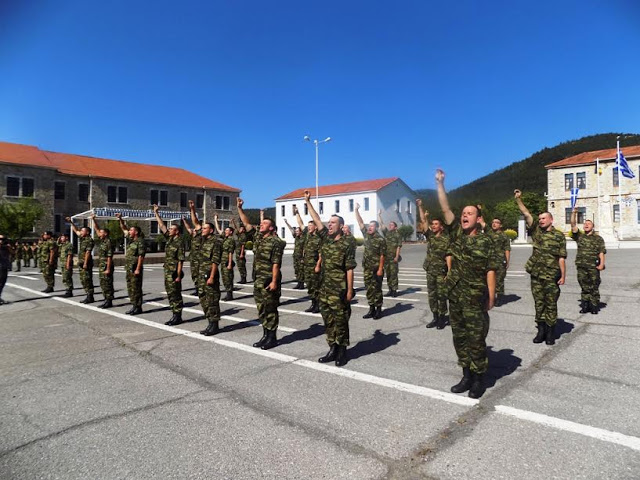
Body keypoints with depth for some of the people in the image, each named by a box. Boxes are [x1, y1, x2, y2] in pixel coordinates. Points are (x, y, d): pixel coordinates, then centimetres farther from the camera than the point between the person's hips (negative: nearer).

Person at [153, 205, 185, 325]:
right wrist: (156, 213, 15)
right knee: (170, 294, 11)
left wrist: (178, 275, -20)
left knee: (175, 294, -3)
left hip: (174, 273, -9)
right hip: (167, 271, 9)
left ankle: (177, 316, 4)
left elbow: (180, 261, -17)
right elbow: (162, 226, 16)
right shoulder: (170, 239, 10)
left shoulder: (179, 243, -13)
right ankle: (175, 314, 19)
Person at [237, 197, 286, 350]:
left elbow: (276, 264, -17)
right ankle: (265, 335, 23)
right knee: (261, 308, 13)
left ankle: (272, 337, 10)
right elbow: (247, 224, 12)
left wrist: (274, 281, -21)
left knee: (270, 309, 1)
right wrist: (239, 208, 6)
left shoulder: (276, 242, -12)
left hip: (269, 280, -8)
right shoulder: (257, 237, 11)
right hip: (258, 279, 8)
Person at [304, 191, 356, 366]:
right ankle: (333, 349, 24)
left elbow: (349, 270, -11)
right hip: (324, 289, 7)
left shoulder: (347, 245, -9)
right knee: (328, 321, 13)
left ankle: (342, 352, 16)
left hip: (339, 291, -6)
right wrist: (308, 201, 7)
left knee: (340, 322, 4)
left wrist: (349, 290, -14)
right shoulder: (326, 238, 7)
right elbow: (317, 220, 8)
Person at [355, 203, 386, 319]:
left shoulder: (381, 240, -10)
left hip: (376, 269, -6)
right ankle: (371, 309, 18)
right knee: (369, 289, 10)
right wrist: (356, 210, 0)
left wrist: (380, 269, -17)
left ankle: (378, 310, 11)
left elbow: (382, 256, -12)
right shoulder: (366, 235, 7)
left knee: (377, 289, 1)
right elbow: (360, 222, 6)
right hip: (367, 268, 6)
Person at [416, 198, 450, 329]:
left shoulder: (446, 239, -8)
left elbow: (448, 256, -12)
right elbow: (423, 221, 2)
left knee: (441, 295, 1)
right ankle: (435, 318, 19)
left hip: (441, 272, -5)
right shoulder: (430, 236, 6)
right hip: (430, 271, 5)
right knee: (432, 295, 9)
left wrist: (449, 272, -17)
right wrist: (420, 206, -4)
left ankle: (442, 318, 13)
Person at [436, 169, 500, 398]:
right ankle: (467, 375, 25)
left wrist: (491, 296, -13)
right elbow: (445, 208, 0)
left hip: (475, 298, -5)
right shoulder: (457, 234, 5)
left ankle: (479, 378, 18)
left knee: (476, 339, 3)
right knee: (459, 337, 12)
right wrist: (440, 183, -4)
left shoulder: (485, 242, -6)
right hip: (455, 295, 5)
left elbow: (490, 271, -8)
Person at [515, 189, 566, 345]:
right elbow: (526, 214, -1)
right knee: (539, 303, 9)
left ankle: (550, 332, 14)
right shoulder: (536, 231, 7)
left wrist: (563, 275, -7)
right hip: (536, 275, 4)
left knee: (551, 304, 4)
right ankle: (541, 331, 18)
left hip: (551, 276, -3)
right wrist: (518, 199, -10)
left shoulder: (559, 236, -2)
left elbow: (561, 258, -4)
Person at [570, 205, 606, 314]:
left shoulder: (598, 238, 7)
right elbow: (573, 225, 1)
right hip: (581, 266, 2)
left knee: (594, 287, 1)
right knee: (584, 287, 8)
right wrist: (574, 213, -10)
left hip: (593, 267, -2)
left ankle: (594, 306, 8)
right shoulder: (579, 236, 13)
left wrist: (602, 264, -13)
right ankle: (585, 306, 14)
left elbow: (601, 252, -1)